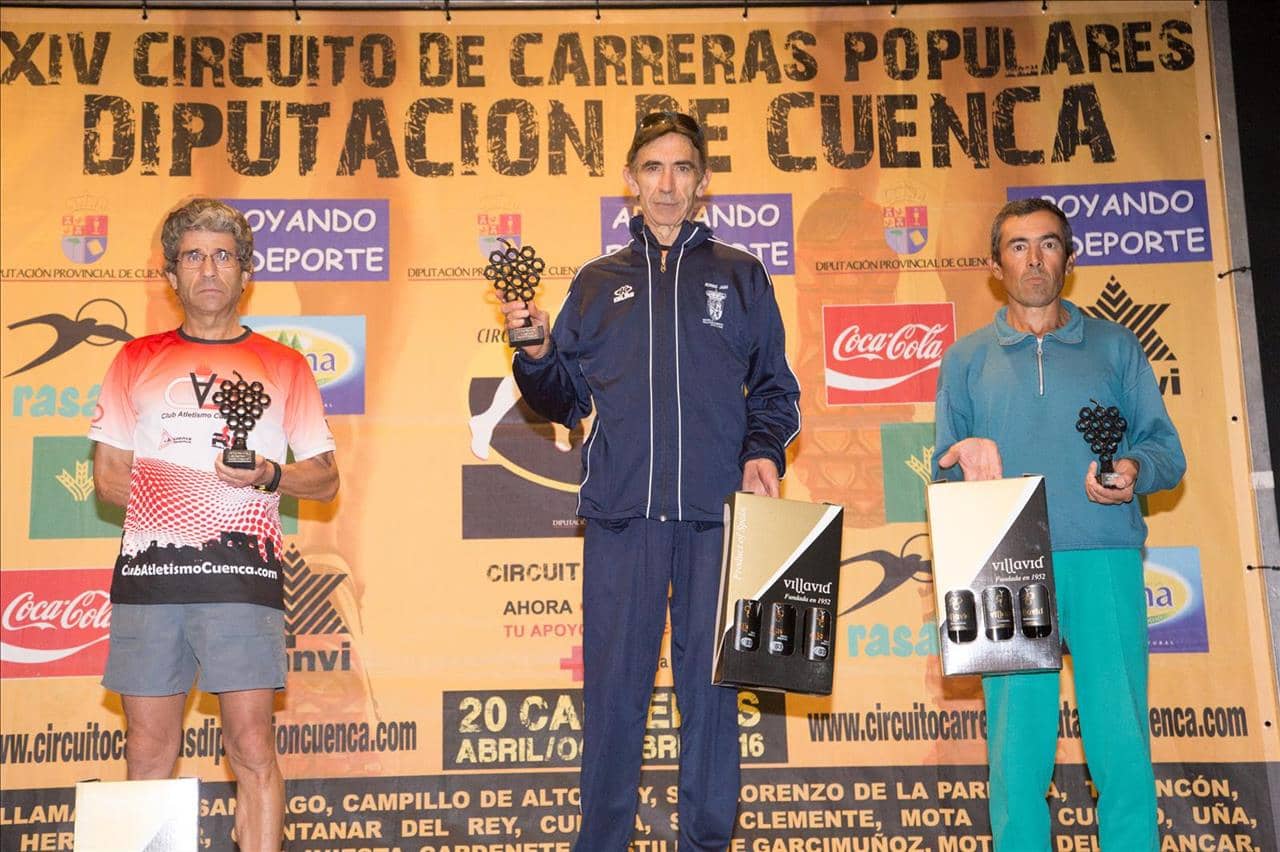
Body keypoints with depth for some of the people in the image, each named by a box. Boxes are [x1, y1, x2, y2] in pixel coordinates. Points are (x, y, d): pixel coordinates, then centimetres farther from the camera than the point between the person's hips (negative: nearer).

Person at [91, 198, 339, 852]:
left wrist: (269, 476, -9)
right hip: (148, 571, 2)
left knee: (252, 746, -7)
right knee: (149, 751, 3)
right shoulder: (136, 360, 16)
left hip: (242, 575, -1)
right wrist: (208, 497, -1)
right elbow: (108, 476, 11)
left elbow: (325, 478, 12)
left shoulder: (283, 366, 13)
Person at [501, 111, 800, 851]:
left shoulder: (740, 276, 13)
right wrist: (535, 353, -5)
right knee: (612, 686, 2)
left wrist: (764, 451, -6)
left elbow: (774, 388, 11)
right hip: (621, 513, 1)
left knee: (711, 683, 4)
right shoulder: (598, 283, 16)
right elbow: (567, 400, 14)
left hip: (716, 512, -1)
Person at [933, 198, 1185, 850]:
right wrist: (965, 461, -10)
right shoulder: (966, 359, 18)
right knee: (1017, 750, -1)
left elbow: (1166, 447, 10)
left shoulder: (1114, 346, 16)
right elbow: (943, 465, 13)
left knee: (1121, 744, -6)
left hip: (1106, 559, 0)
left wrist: (1135, 469, -12)